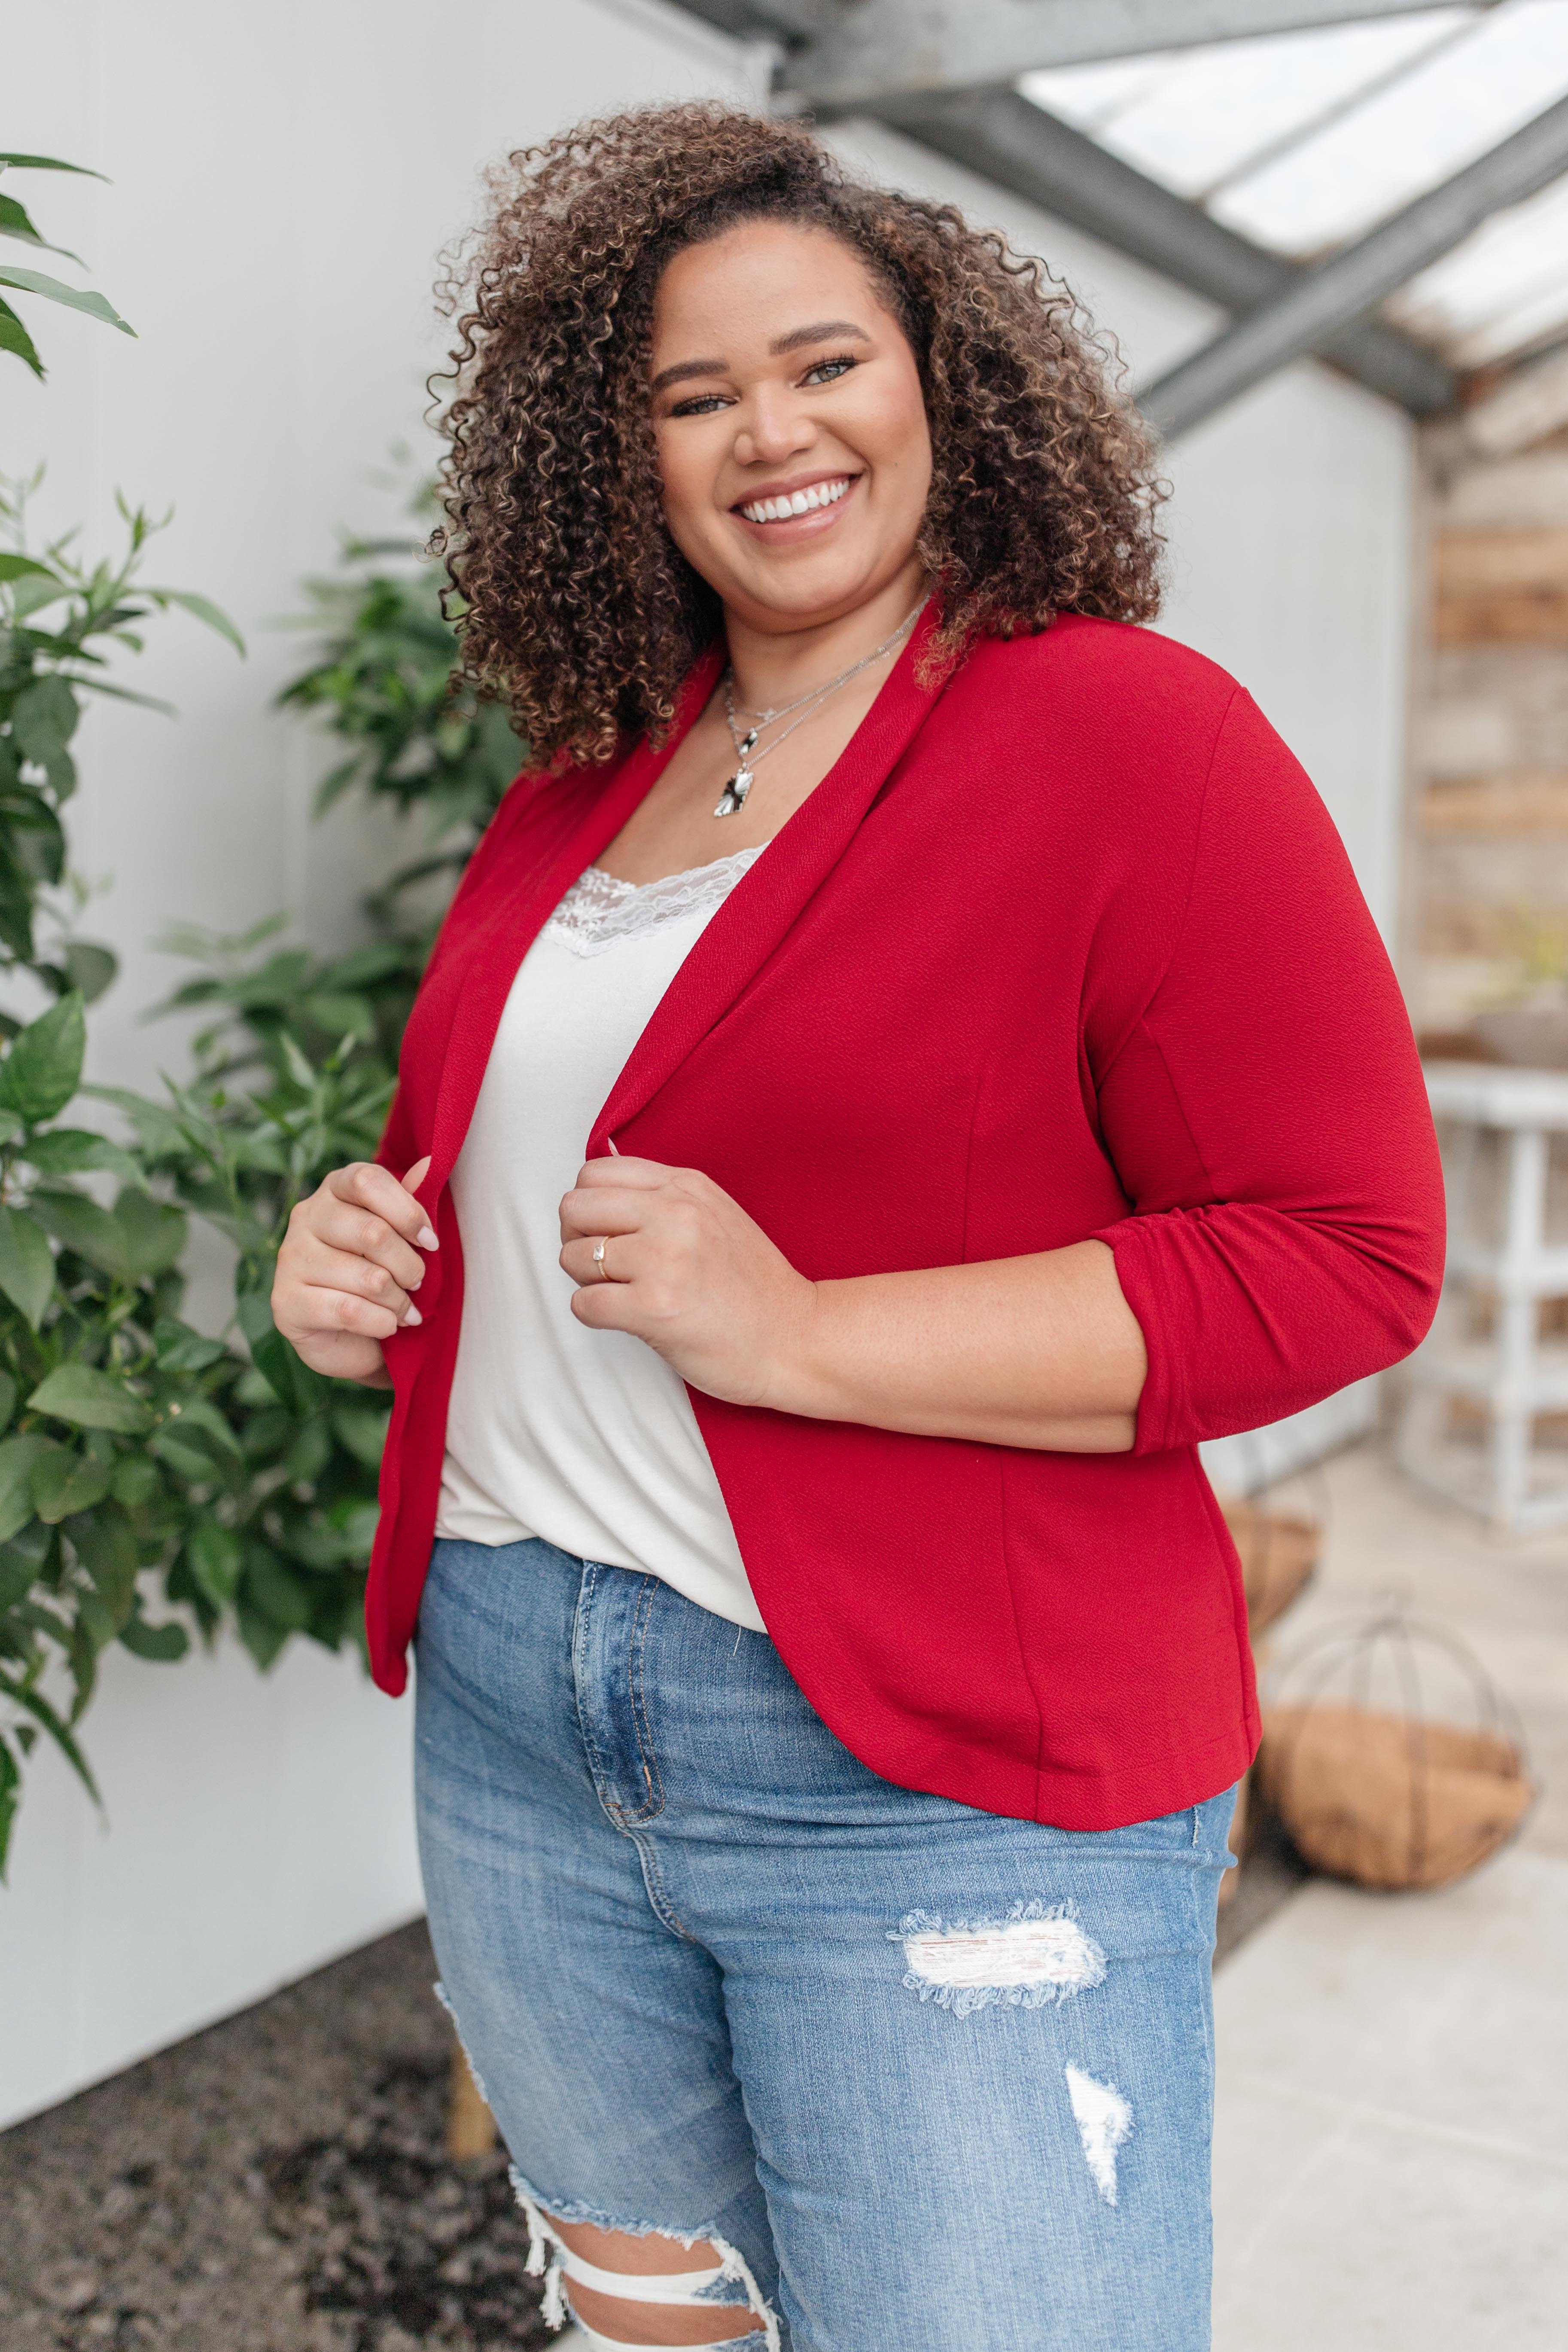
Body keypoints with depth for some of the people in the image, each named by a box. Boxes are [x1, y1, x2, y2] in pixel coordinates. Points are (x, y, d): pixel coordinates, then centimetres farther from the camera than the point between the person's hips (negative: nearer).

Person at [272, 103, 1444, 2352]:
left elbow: (1345, 1257, -16)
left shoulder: (1130, 733, -10)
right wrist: (367, 1255, 0)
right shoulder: (581, 785, 9)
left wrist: (803, 1334, -22)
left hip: (943, 1783, -6)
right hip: (514, 1722, 6)